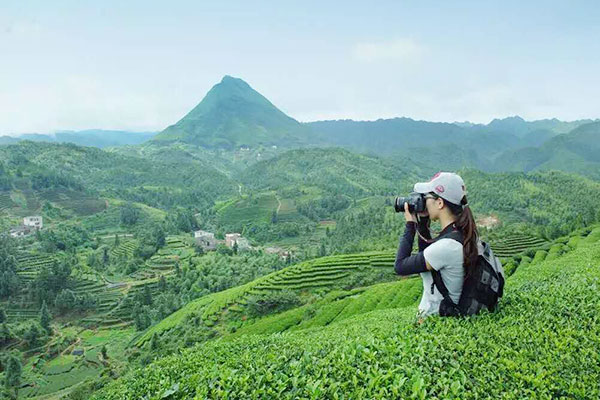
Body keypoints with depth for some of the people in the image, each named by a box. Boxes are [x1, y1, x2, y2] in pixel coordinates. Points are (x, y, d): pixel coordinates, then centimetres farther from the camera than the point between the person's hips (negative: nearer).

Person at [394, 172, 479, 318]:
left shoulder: (448, 245, -28)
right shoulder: (462, 233, -1)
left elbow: (400, 266, -18)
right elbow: (428, 253, 16)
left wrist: (410, 224, -11)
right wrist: (422, 223, 3)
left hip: (435, 316, -9)